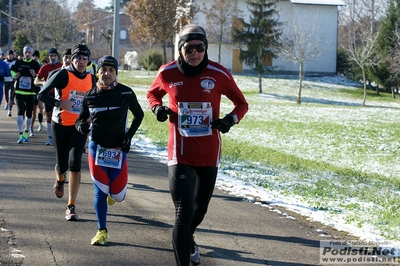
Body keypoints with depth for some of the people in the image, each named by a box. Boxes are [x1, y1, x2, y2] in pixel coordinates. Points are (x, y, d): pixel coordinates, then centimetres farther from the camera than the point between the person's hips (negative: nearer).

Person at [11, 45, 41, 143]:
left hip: (31, 92, 1)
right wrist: (15, 75, -1)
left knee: (29, 113, 8)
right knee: (20, 111, -12)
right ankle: (21, 134, -11)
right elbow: (12, 70, 20)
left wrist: (35, 75, -17)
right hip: (19, 91, 0)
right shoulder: (18, 63, 4)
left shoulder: (35, 64, 1)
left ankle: (26, 132, 28)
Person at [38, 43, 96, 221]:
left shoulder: (91, 79, 4)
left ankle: (71, 207, -7)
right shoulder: (63, 75, -10)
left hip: (79, 126, 2)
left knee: (74, 163, -11)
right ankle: (59, 180, 45)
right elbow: (42, 95, -11)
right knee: (62, 164, 5)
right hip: (60, 125, -2)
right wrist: (59, 103, -25)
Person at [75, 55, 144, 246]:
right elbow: (81, 119, 9)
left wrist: (129, 135, -3)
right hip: (96, 146, 1)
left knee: (118, 195, -1)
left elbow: (139, 114, 8)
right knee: (100, 191, -2)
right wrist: (81, 126, -15)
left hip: (118, 148, 0)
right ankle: (102, 231, 13)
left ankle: (113, 190, 38)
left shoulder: (126, 93, -5)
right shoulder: (90, 96, -1)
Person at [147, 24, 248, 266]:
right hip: (180, 153, -2)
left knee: (200, 207, 23)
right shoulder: (167, 73, -7)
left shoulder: (219, 74, -9)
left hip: (209, 154, 2)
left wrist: (231, 119, -17)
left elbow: (242, 103, 3)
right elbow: (153, 93, 15)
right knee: (184, 211, -15)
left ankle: (187, 238, 54)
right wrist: (157, 107, -6)